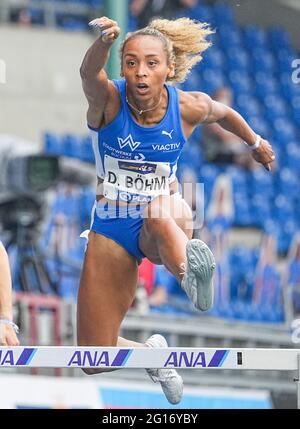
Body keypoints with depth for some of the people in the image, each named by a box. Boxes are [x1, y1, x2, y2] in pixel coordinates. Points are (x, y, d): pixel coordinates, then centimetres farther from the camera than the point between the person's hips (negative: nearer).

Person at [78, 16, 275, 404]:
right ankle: (151, 353, 31)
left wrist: (255, 142, 32)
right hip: (111, 229, 1)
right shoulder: (108, 101, -18)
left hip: (165, 224, -1)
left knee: (162, 213, -42)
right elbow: (90, 74, -42)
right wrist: (104, 41, -64)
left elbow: (224, 114, 14)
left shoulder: (188, 107, -11)